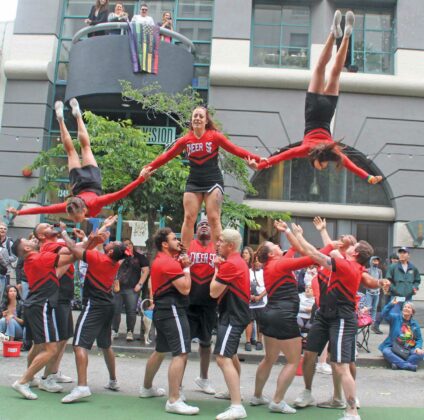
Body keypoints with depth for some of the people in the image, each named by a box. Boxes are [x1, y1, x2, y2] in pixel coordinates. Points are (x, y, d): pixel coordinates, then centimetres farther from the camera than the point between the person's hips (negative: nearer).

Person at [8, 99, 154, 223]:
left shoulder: (95, 204, -40)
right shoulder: (69, 207, -34)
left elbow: (120, 194, -50)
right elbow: (43, 209, -34)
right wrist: (19, 212, -35)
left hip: (91, 178, 0)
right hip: (78, 181, 0)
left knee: (85, 146, 23)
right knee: (71, 151, 25)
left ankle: (77, 114, 35)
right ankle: (60, 118, 39)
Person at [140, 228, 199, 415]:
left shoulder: (161, 260, 18)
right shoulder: (169, 262, -15)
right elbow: (185, 289, -18)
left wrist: (182, 264, 10)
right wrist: (187, 268, -5)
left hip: (163, 310, 11)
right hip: (172, 310, -11)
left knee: (160, 351, 23)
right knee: (181, 353, -15)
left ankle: (147, 388, 37)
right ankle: (174, 401, -17)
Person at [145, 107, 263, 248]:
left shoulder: (215, 136, -5)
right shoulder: (185, 139, 1)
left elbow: (235, 149, -9)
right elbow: (167, 155, 3)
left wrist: (257, 159, -19)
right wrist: (149, 167, -3)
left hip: (213, 181, -2)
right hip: (193, 182, 2)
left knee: (214, 218, -5)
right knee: (189, 218, 1)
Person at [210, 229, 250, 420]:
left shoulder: (230, 264, -19)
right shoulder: (237, 261, 14)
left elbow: (214, 292, -16)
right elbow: (224, 288, 13)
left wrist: (216, 269, -3)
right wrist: (220, 266, 0)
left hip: (232, 315, -11)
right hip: (235, 313, 11)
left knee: (223, 358, -18)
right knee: (231, 355, 25)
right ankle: (234, 392, 43)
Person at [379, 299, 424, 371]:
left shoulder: (415, 324, 9)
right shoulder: (396, 318, 2)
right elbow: (385, 314, -16)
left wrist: (418, 347, -12)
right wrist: (391, 304, -31)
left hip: (408, 350, 2)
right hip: (394, 348, -2)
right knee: (386, 352, -33)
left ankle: (398, 364, -30)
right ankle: (408, 365, -33)